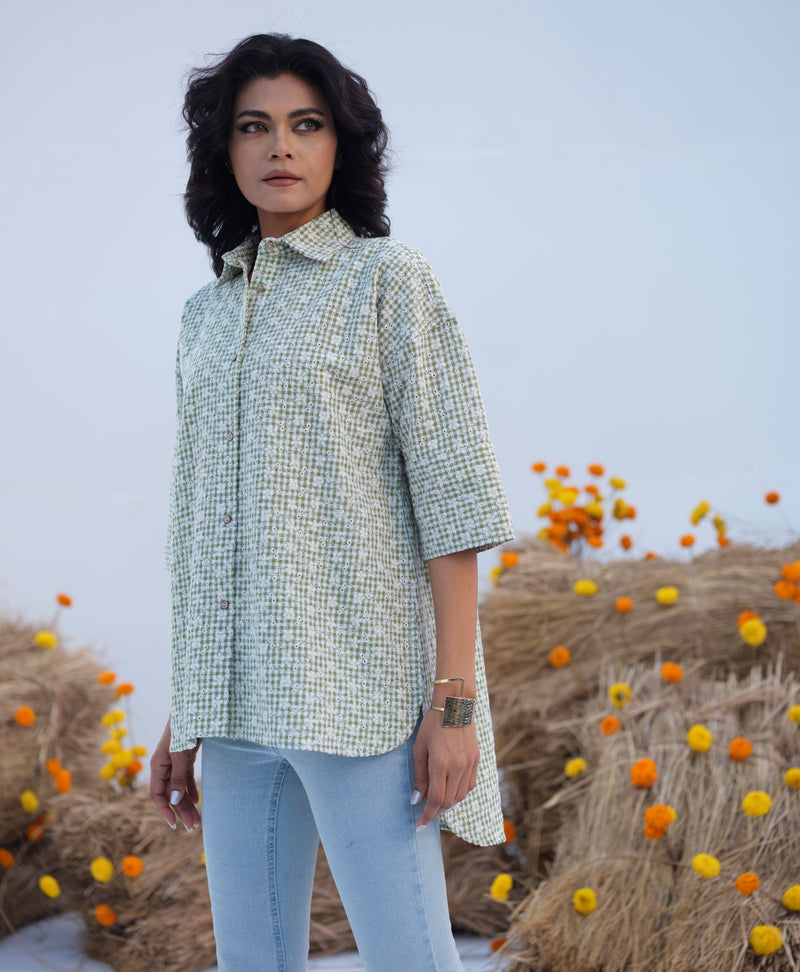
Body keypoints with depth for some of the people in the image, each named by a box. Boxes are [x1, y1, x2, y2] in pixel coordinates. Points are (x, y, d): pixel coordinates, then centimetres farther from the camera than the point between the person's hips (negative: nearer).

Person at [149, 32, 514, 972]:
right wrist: (184, 711, 14)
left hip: (362, 679, -6)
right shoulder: (209, 313, 15)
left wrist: (454, 700, -15)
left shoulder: (388, 279, -3)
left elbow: (449, 492, -8)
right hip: (246, 691, 6)